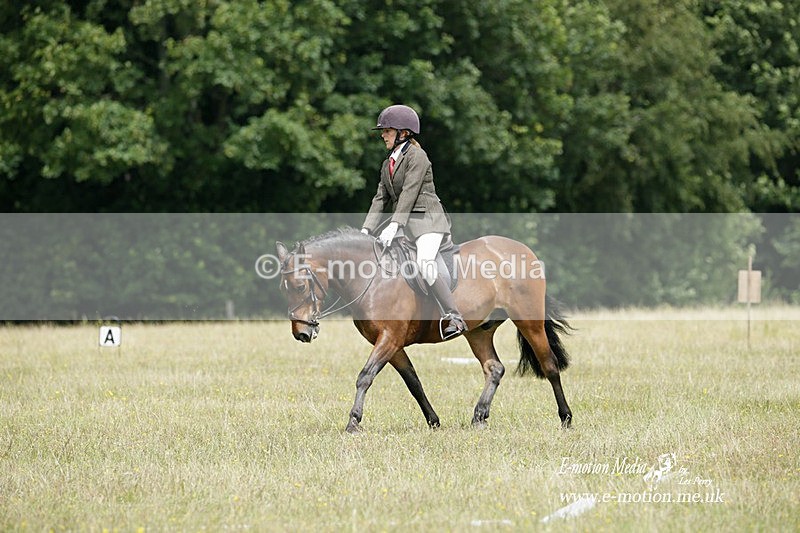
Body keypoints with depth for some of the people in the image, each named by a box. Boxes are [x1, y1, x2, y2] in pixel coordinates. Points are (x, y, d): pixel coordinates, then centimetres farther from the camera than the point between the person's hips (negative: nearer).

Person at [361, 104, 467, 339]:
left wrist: (394, 225, -24)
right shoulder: (388, 163, 19)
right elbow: (381, 198, 15)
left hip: (427, 219, -10)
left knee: (425, 264, -28)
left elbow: (409, 192, -16)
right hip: (404, 225, 10)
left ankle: (454, 318, -29)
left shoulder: (416, 156, -7)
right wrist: (367, 229, 2)